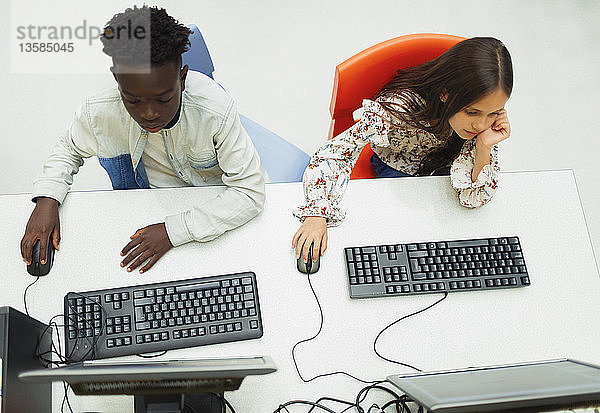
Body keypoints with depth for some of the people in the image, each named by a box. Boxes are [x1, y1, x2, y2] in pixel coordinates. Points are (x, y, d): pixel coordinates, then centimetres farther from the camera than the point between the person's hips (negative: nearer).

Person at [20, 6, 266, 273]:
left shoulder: (217, 111, -33)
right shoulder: (98, 112, -22)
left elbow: (251, 191, -28)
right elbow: (69, 149, 3)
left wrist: (174, 230, -34)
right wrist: (46, 198, -16)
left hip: (213, 199, -3)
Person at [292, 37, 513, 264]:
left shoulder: (488, 119, -29)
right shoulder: (399, 108, -39)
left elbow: (474, 198, -23)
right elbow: (334, 153, -31)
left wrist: (484, 147, -40)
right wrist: (317, 213, -44)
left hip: (444, 168, 2)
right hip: (397, 169, -2)